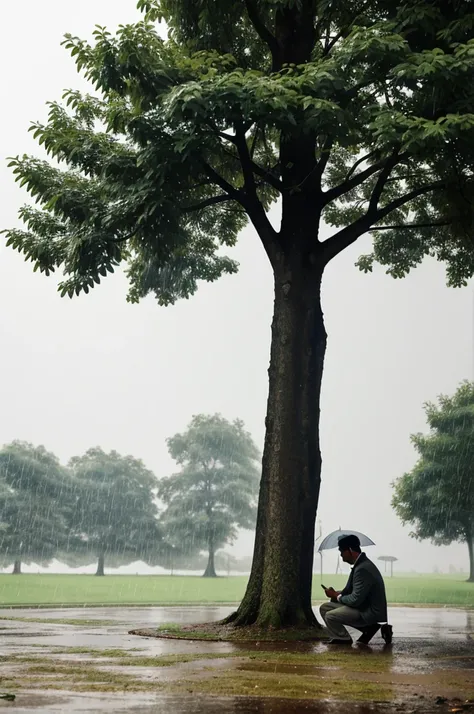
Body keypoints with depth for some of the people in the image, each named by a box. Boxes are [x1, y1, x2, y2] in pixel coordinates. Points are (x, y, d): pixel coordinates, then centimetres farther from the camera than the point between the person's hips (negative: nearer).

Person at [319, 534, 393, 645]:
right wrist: (335, 594, -2)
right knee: (324, 607, 7)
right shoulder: (359, 564, 9)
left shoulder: (363, 569, -24)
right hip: (363, 607, 11)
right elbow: (349, 591, 16)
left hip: (371, 613, -11)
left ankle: (344, 640, 6)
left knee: (330, 616, -21)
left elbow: (356, 600, -24)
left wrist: (337, 596, -8)